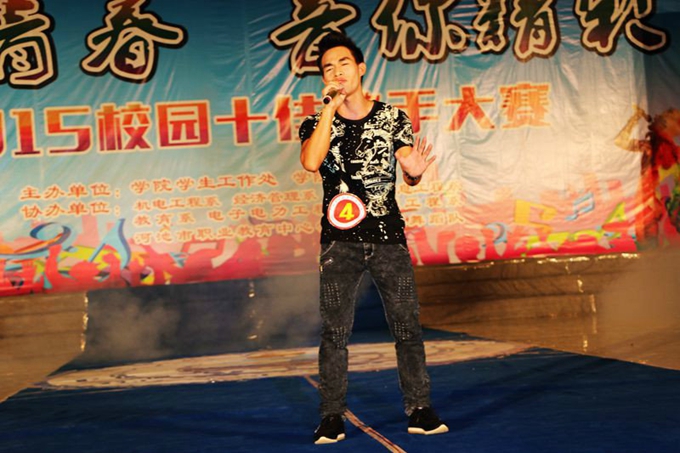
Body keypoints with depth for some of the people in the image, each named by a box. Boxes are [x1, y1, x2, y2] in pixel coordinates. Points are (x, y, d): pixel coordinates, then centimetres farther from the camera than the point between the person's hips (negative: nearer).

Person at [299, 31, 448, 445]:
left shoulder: (393, 118, 5)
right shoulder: (317, 124, 4)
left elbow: (409, 175, 3)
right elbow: (311, 162, -17)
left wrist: (415, 171, -22)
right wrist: (331, 109, -14)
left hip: (389, 237, 0)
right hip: (340, 242, 0)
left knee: (407, 325, 2)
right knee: (335, 330, 1)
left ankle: (419, 408, 12)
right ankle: (333, 415, 9)